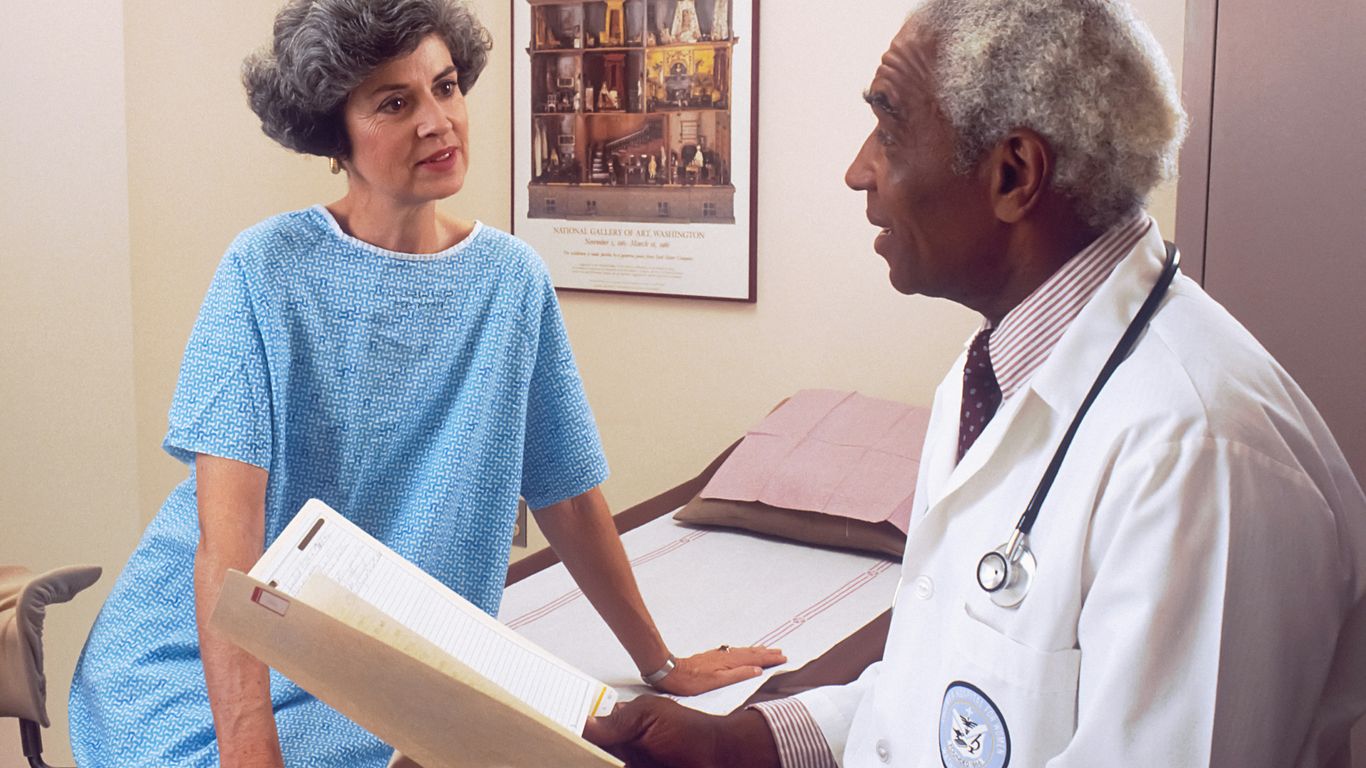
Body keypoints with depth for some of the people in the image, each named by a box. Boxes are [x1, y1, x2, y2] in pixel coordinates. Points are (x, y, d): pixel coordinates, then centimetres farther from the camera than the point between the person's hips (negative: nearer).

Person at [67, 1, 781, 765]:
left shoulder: (513, 278, -2)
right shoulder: (264, 270, -11)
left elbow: (568, 497, 5)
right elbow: (227, 530, -18)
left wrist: (661, 664, 10)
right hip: (200, 664, -2)